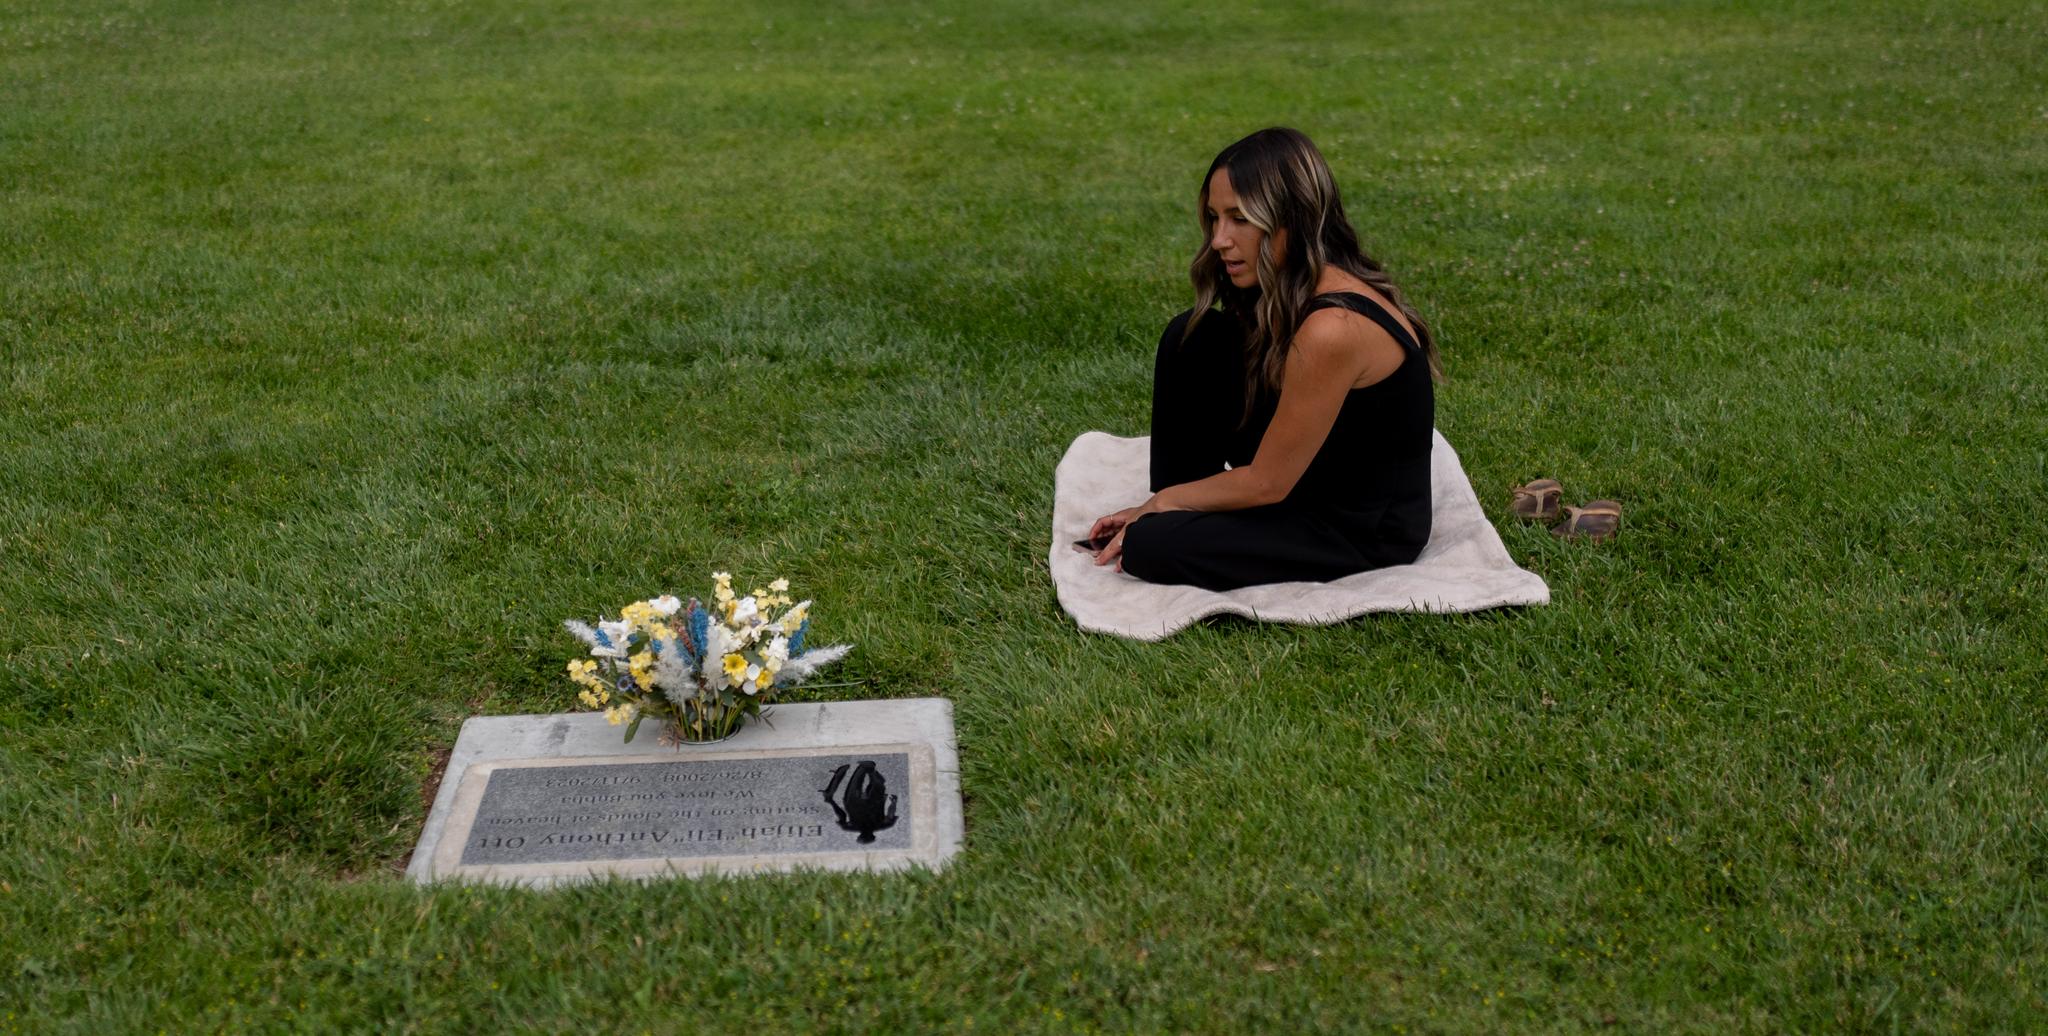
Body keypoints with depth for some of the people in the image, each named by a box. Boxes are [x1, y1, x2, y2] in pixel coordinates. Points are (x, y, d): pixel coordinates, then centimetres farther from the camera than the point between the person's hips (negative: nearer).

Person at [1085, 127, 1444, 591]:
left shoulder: (1333, 328, -31)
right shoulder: (1289, 295, -2)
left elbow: (1266, 483, -22)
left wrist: (1164, 501, -7)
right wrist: (1166, 501, 5)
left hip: (1365, 531, -9)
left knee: (1150, 547, -22)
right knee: (1191, 341, -2)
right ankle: (1183, 513, 7)